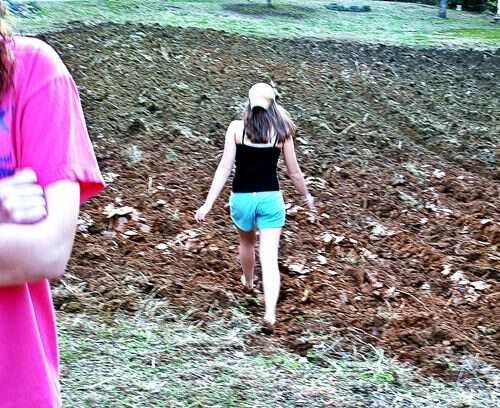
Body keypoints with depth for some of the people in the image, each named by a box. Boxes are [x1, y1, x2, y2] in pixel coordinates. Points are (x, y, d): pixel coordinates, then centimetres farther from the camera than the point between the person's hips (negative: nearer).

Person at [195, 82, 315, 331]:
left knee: (247, 243, 28)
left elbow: (224, 168, -11)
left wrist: (208, 203, -9)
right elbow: (294, 172, 2)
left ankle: (248, 281, 54)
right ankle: (270, 312, -16)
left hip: (242, 198, 1)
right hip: (270, 198, -1)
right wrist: (306, 196, 20)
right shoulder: (281, 132, -4)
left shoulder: (236, 128, -7)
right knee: (269, 258, -1)